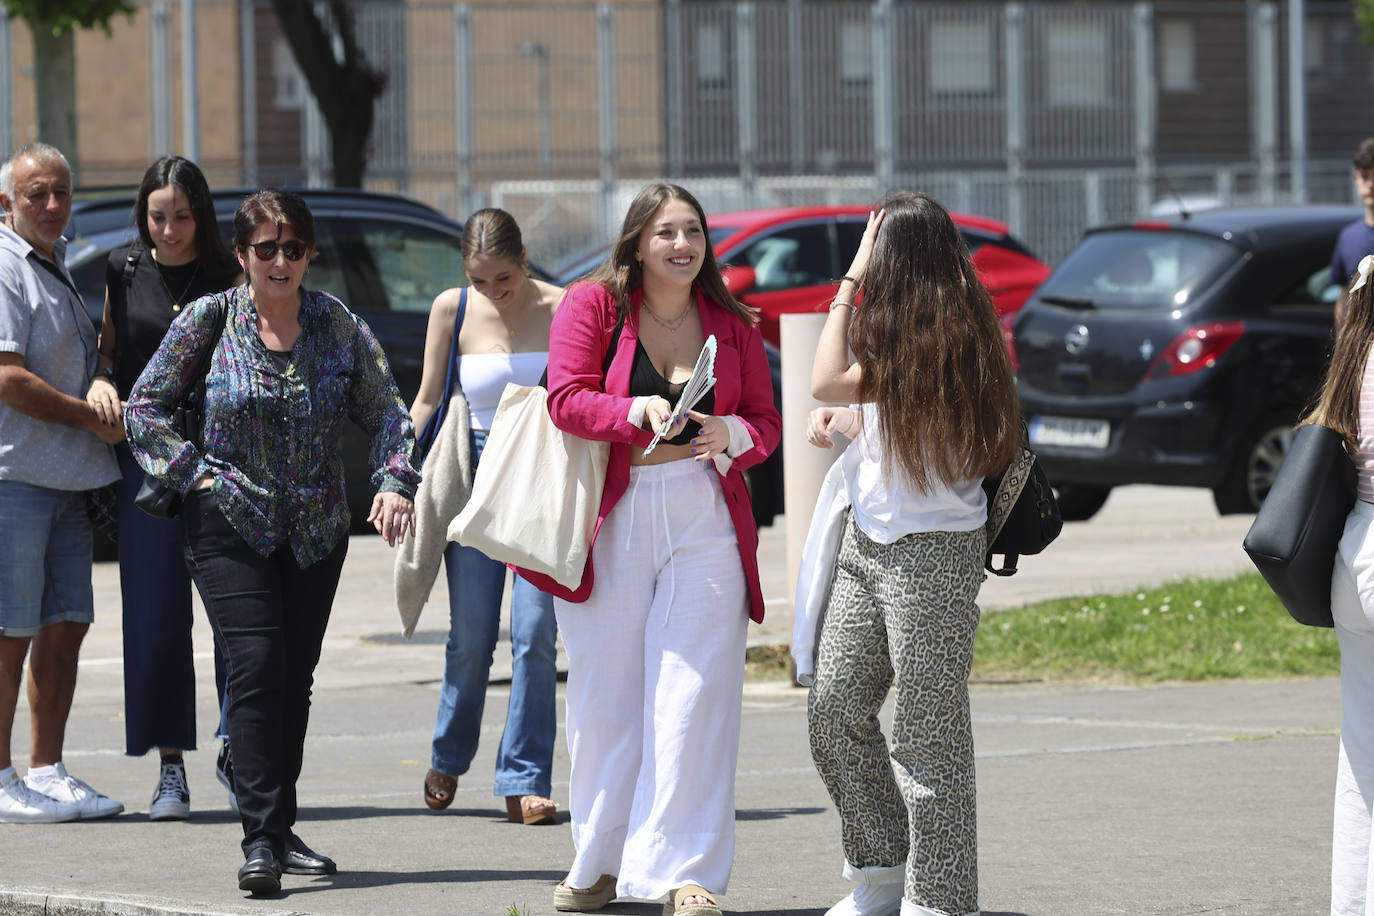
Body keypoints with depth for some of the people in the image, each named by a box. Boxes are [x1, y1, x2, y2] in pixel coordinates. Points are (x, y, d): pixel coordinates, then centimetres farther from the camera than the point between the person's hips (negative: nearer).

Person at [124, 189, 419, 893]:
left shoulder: (336, 323, 3)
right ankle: (260, 838, -18)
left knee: (295, 678, 7)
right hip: (230, 524, -3)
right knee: (257, 668, -16)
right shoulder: (210, 319, -4)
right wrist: (196, 472, -9)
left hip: (316, 530, 3)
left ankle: (281, 830, 18)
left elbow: (386, 411, 9)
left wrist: (394, 481, -8)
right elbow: (142, 409, 1)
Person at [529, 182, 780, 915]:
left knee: (694, 695, -7)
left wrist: (732, 434, -12)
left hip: (705, 518, 1)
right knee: (606, 695, 5)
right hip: (611, 522, -1)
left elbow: (765, 421, 10)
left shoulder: (731, 324, 8)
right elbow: (565, 398, -9)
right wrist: (636, 412, -25)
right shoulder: (592, 305, 0)